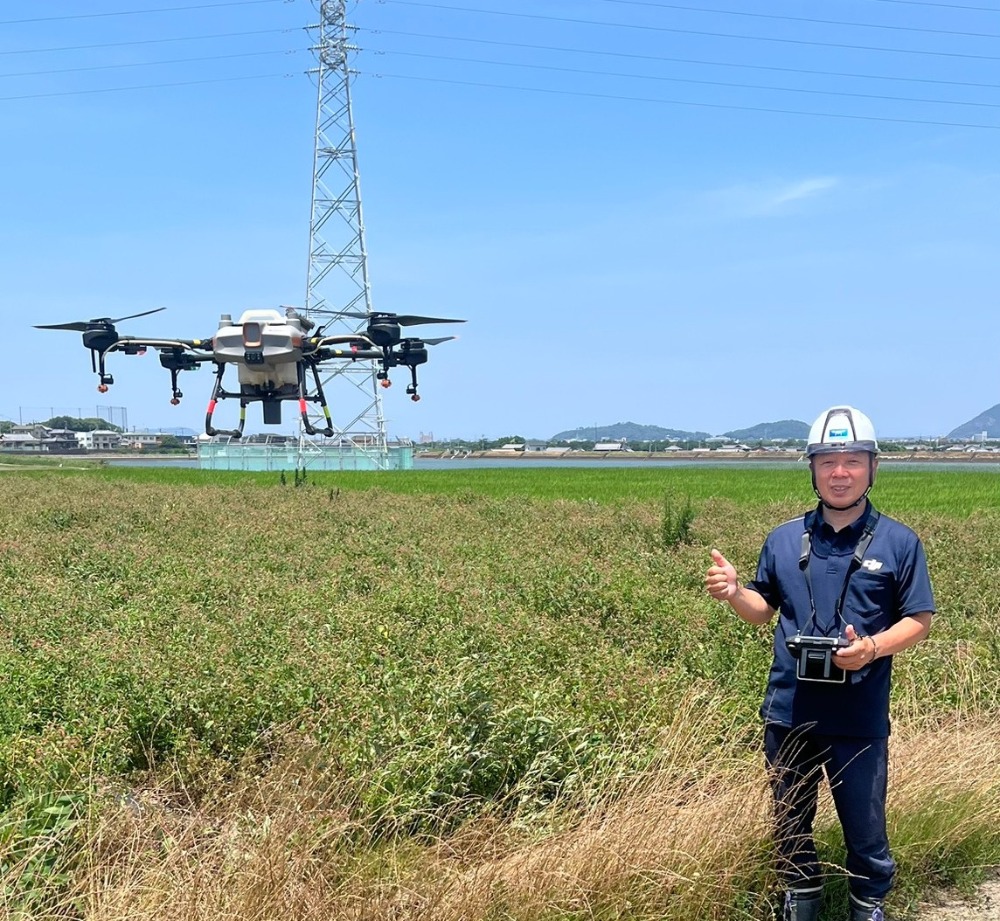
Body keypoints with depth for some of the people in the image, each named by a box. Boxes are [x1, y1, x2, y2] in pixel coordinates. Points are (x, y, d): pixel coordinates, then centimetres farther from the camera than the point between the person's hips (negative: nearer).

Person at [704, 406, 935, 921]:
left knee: (865, 826, 10)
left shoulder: (899, 543, -4)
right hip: (788, 711, 3)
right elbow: (764, 610, 12)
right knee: (790, 821, 16)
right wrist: (732, 593, -9)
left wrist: (872, 647, -20)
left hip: (860, 719, -3)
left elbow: (919, 621, -2)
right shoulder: (783, 540, 4)